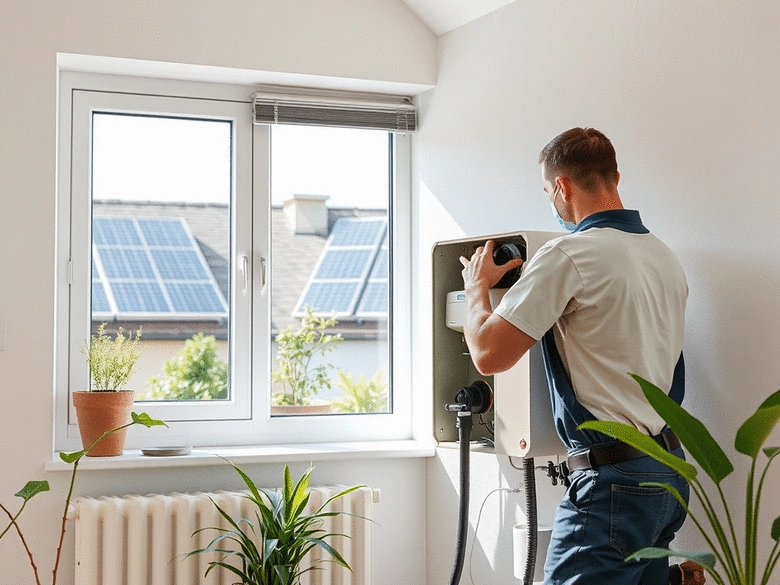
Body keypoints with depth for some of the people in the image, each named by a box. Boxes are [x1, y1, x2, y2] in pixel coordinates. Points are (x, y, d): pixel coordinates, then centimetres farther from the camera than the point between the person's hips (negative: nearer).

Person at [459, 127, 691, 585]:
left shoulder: (569, 255, -14)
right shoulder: (666, 257, 12)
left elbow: (489, 354, -15)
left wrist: (477, 285, 4)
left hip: (615, 479, -9)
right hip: (670, 472, 9)